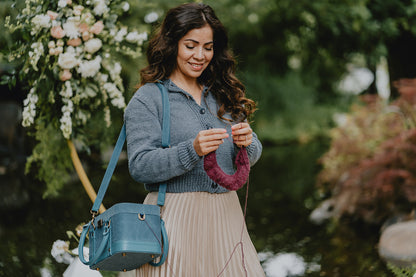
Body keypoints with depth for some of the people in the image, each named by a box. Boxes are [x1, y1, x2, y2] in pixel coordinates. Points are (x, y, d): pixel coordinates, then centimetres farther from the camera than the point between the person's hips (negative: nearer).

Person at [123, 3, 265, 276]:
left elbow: (253, 155, 11)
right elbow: (140, 167, -13)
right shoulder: (147, 99, -4)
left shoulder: (224, 95, 14)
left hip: (225, 213, 5)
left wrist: (246, 142, -12)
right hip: (175, 219, -4)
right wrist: (192, 150, -26)